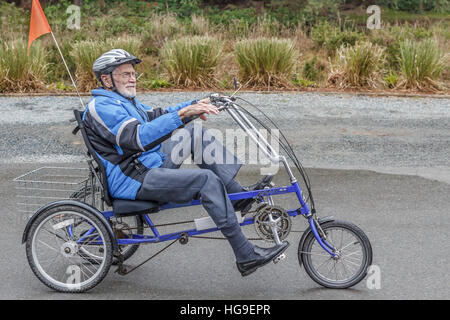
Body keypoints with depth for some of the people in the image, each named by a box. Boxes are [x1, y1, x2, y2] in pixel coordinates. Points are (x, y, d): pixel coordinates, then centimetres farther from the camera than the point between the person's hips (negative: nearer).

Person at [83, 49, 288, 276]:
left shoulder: (123, 100, 19)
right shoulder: (102, 106, -15)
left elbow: (155, 116, 17)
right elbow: (138, 137, -29)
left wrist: (194, 106, 0)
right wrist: (183, 113, -37)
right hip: (132, 181, -10)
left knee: (195, 133, 3)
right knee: (206, 179, -25)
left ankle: (239, 195, 1)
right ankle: (246, 256, -23)